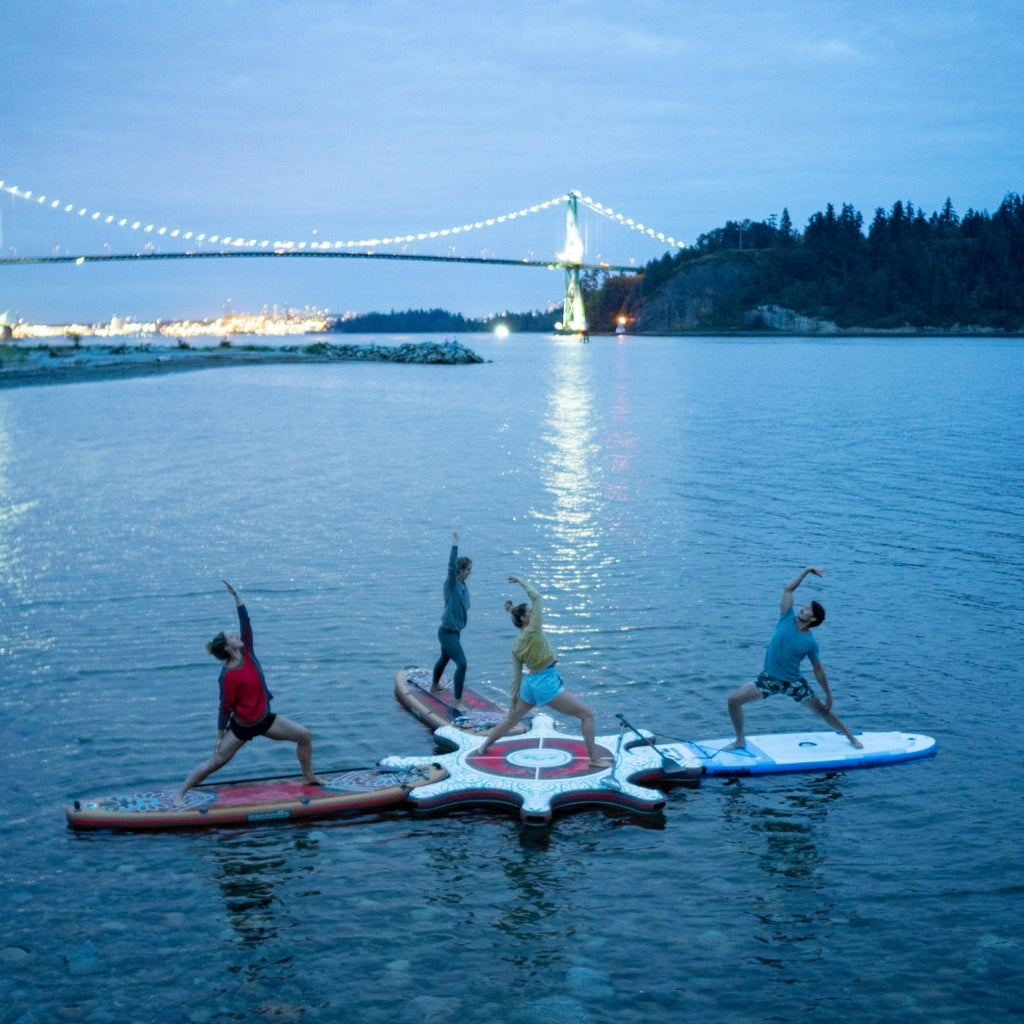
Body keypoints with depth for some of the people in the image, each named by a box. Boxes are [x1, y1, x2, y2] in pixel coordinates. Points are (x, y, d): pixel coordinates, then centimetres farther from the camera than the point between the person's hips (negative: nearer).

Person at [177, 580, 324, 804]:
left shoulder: (246, 654, -4)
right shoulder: (229, 676, -24)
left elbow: (245, 623, -8)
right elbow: (225, 708, -18)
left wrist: (236, 596, -14)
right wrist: (220, 738, -12)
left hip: (264, 719, 8)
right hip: (242, 727, -8)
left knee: (304, 736, 7)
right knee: (215, 761, -2)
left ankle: (309, 777, 24)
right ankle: (180, 793, 10)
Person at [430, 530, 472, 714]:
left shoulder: (462, 584, 4)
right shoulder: (451, 583, -20)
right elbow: (451, 565, -36)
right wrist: (455, 543, -41)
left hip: (454, 630, 10)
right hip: (448, 631, -10)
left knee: (445, 658, 29)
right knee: (461, 663, -15)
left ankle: (434, 685, 52)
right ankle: (458, 701, -11)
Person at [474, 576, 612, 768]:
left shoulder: (516, 645, 5)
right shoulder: (533, 631, -15)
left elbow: (516, 677, 8)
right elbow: (536, 597, -11)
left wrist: (513, 701, 14)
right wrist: (520, 581, -1)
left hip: (530, 683, 8)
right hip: (546, 683, -8)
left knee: (511, 719, 27)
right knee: (587, 714, 0)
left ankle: (482, 748, 37)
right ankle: (594, 758, -2)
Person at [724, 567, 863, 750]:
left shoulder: (810, 643, -12)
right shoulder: (787, 620, -8)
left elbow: (818, 670, 0)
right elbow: (788, 589, -8)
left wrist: (828, 694, 2)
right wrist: (807, 570, -7)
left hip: (793, 682, -2)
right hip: (768, 679, 2)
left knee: (822, 710, 7)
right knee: (733, 699, -12)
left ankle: (851, 737, 31)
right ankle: (740, 741, 5)